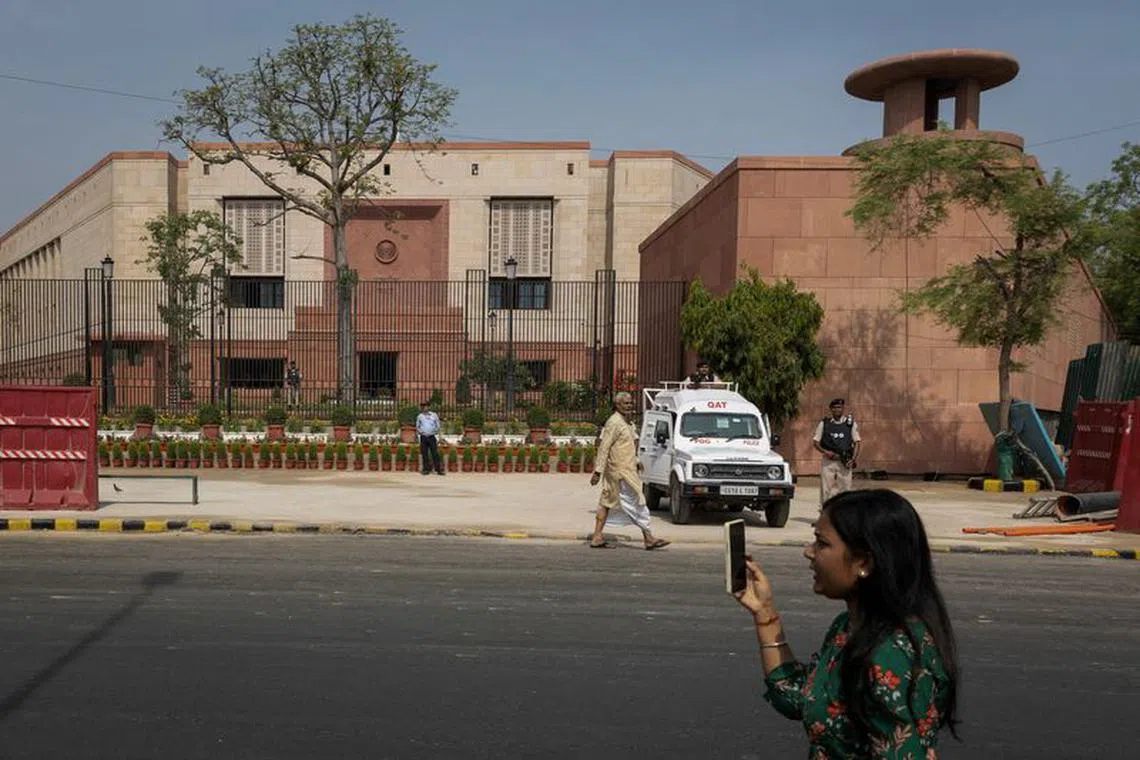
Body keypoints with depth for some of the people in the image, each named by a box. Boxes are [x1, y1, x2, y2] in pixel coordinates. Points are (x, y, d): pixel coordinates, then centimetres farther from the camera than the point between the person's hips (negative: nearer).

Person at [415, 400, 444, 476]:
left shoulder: (434, 415, 5)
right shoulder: (419, 416, 9)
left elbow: (438, 426, 10)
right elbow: (417, 426, 16)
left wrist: (435, 431, -6)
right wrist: (420, 431, -3)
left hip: (432, 437, -2)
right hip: (423, 437, 2)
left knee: (435, 453, -6)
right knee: (424, 454, 1)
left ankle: (438, 469, -5)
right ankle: (426, 469, 8)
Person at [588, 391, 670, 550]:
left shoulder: (625, 422, 17)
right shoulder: (614, 422, -14)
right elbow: (604, 447, -18)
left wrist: (635, 461, 14)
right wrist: (598, 471, -20)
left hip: (626, 469, 10)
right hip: (621, 472, -10)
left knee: (606, 503, 9)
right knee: (635, 503, -5)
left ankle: (597, 537, 11)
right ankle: (649, 538, 1)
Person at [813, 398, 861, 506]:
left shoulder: (850, 423, 6)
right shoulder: (824, 423, 5)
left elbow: (857, 442, 7)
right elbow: (815, 442, 6)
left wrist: (853, 459, -6)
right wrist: (825, 452, -11)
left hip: (845, 462, 0)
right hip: (828, 461, 0)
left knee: (845, 489, 1)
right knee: (826, 490, -1)